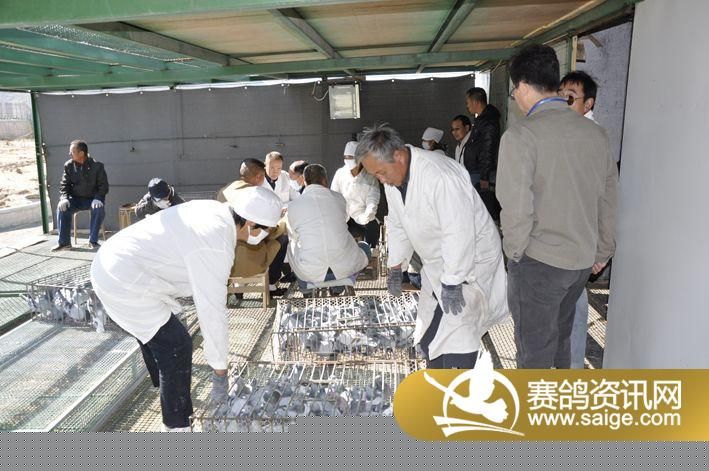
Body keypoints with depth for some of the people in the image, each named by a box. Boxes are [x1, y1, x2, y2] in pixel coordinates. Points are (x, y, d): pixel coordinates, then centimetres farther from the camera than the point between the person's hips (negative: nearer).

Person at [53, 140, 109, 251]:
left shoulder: (97, 166, -7)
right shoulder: (69, 165, 2)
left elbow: (103, 186, -6)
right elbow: (64, 184, 5)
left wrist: (97, 198, -25)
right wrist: (64, 198, -15)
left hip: (93, 199, -3)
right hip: (76, 199, 3)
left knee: (99, 208, -35)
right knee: (62, 207, -25)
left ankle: (93, 241, -22)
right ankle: (64, 242, -16)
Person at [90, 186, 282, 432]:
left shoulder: (212, 209, -1)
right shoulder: (216, 246, -26)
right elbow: (212, 311, -22)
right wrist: (220, 372, -12)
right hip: (125, 284, -10)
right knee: (176, 347, -4)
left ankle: (167, 391, 52)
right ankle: (177, 426, 8)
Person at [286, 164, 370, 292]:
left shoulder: (293, 206, -1)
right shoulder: (338, 198, 3)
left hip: (310, 273, 1)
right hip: (345, 268, 0)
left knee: (290, 246, 31)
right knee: (364, 247, 31)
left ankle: (308, 286, 20)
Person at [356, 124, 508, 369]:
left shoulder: (441, 176, -32)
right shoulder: (392, 176, -4)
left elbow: (458, 234, -30)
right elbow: (397, 225, 9)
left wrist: (453, 282, -25)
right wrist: (395, 267, 12)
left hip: (471, 258, -8)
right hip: (436, 263, 8)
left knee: (457, 335, -12)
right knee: (428, 333, 14)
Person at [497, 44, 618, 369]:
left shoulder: (520, 135, -17)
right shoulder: (594, 132, 3)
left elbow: (517, 207, -20)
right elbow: (609, 197, 9)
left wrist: (514, 252, -4)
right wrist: (603, 251, 19)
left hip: (538, 262, -6)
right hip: (583, 259, 7)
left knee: (535, 348, 9)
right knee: (559, 336, 25)